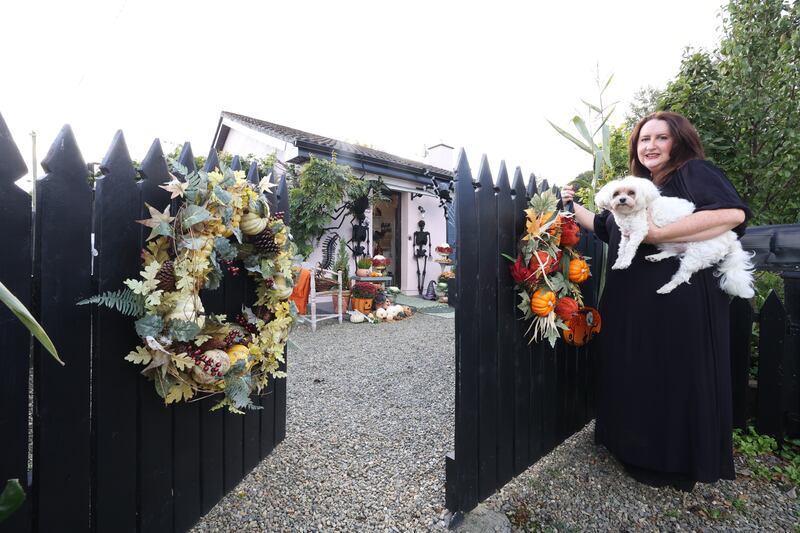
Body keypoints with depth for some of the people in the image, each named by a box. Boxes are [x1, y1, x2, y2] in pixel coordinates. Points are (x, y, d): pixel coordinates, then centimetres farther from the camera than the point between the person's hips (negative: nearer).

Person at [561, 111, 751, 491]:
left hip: (679, 300, -7)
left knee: (675, 378, 2)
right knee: (636, 376, 14)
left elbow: (733, 213, -20)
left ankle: (676, 463, 21)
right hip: (631, 303, 8)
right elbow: (606, 227, 28)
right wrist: (573, 206, 22)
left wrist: (657, 233, -23)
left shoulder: (694, 172, -3)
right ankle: (639, 448, 32)